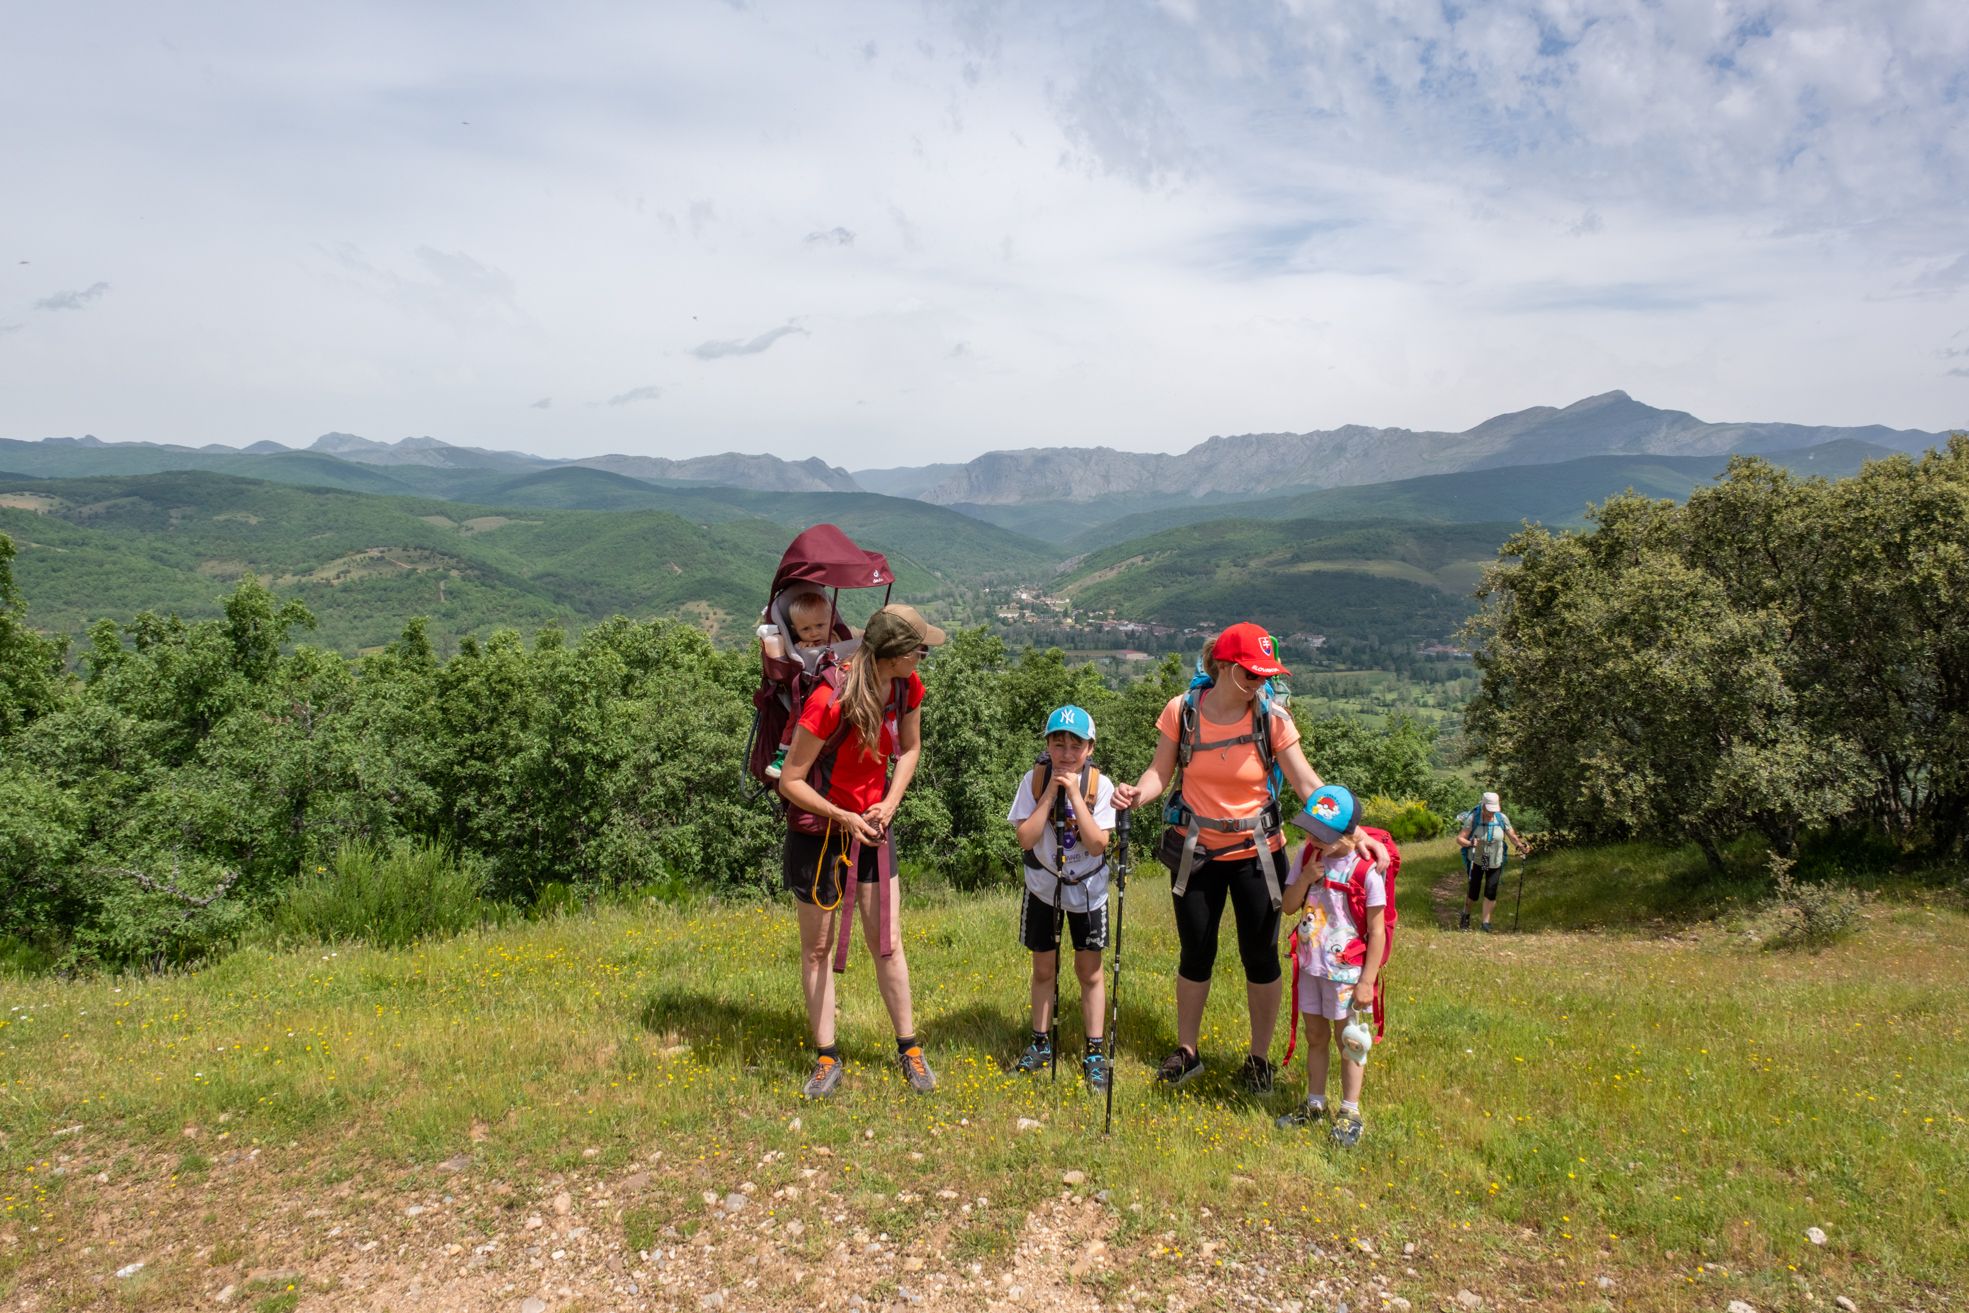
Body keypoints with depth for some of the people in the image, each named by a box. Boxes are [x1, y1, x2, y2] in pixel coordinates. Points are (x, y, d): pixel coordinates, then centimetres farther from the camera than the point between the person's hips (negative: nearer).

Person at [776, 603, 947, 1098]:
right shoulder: (830, 702, -29)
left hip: (872, 826, 4)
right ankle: (827, 1060, 21)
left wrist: (889, 805, -6)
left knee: (887, 943, 7)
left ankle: (909, 1050, 22)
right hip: (820, 830, -4)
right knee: (817, 947, 7)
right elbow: (790, 782, -20)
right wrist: (845, 817, -22)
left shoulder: (908, 687, -11)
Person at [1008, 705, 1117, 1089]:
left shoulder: (1099, 784, -16)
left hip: (1087, 888, -1)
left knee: (1089, 970, 4)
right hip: (1043, 887, 1)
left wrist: (1074, 793, -27)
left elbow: (1098, 844, -23)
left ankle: (1095, 1053, 16)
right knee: (1043, 969, 11)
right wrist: (1051, 792, -25)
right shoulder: (1035, 780, -14)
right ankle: (1040, 1044, 27)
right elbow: (1026, 839, -20)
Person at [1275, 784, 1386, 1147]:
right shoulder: (1308, 854, -3)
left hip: (1346, 971, -5)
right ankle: (1314, 1103, 31)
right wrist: (1305, 878, -18)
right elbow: (1289, 906, 1)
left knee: (1348, 1041, 9)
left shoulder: (1366, 868, -19)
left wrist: (1367, 981, -14)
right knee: (1315, 1037, 17)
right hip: (1311, 966, 5)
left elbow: (1377, 930, -14)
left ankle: (1349, 1112, 23)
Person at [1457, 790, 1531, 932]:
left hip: (1495, 862, 2)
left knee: (1491, 892, -4)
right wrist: (1470, 843, -38)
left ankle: (1486, 923, 7)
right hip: (1476, 860, -2)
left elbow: (1513, 836, -3)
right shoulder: (1473, 819, -18)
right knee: (1473, 891, 1)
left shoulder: (1502, 819, -12)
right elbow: (1459, 839, -18)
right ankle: (1466, 916, 27)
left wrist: (1522, 848, -21)